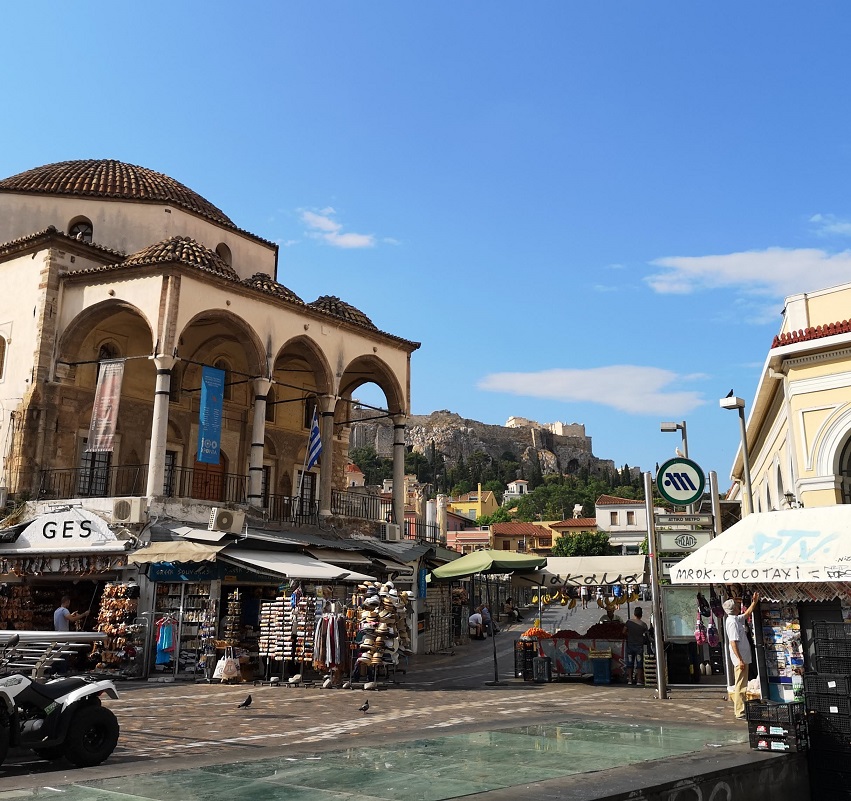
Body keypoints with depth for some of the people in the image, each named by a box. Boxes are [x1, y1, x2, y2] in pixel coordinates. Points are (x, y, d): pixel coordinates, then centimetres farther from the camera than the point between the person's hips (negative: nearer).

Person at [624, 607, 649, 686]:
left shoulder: (629, 622, -5)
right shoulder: (643, 624, -7)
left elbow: (624, 631, 0)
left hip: (630, 644, 1)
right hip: (639, 646, -1)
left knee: (629, 663, 9)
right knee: (639, 664, 5)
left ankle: (630, 679, 9)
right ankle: (638, 680, 3)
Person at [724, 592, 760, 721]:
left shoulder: (737, 619, 13)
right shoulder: (732, 622, -18)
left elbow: (747, 613, 32)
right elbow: (733, 642, -23)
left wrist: (754, 602, 25)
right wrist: (740, 660, -24)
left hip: (743, 658, 10)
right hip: (740, 658, -10)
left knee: (741, 685, 16)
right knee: (740, 686, -6)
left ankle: (739, 709, 24)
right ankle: (740, 713, -3)